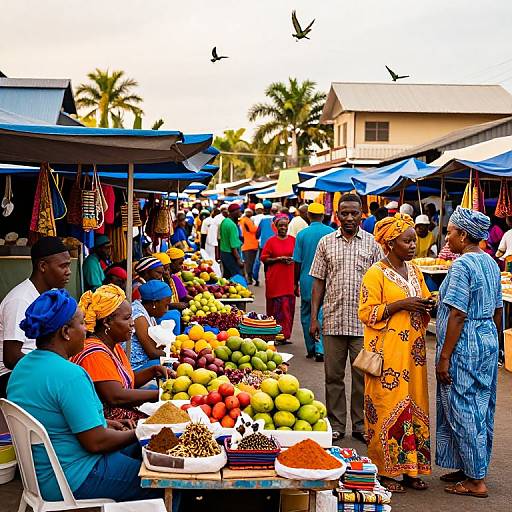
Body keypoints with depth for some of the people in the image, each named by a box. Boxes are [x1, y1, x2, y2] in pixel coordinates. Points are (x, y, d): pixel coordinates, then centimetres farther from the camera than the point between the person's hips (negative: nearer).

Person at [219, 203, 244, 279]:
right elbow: (234, 246, -23)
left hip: (223, 252, 9)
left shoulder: (224, 222, 7)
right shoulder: (232, 225, -20)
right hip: (231, 255, -9)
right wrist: (238, 259, -22)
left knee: (226, 276, 15)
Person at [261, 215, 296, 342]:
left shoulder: (293, 240, 9)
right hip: (274, 279, -2)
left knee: (288, 307, 1)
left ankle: (285, 334, 9)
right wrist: (278, 259, -11)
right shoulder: (271, 241, 1)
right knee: (275, 306, -4)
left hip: (289, 279, 3)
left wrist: (293, 259, -3)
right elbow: (264, 259, 0)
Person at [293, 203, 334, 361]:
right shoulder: (331, 233, -4)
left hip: (307, 281, 0)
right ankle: (320, 349, -9)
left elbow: (297, 262, 0)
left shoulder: (302, 234, -3)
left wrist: (296, 282, 11)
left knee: (306, 315, 12)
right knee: (322, 314, 2)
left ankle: (311, 349, 18)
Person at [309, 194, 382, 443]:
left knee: (363, 375, 5)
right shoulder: (326, 242, 7)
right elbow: (318, 281, 7)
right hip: (333, 320, 1)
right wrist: (314, 317, 1)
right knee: (333, 376, 8)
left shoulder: (372, 243, 4)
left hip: (363, 321, -1)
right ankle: (336, 425, 20)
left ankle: (361, 425, 19)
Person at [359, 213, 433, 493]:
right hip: (387, 352, -7)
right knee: (389, 406, -4)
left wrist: (427, 305, -1)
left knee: (414, 405, 8)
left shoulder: (414, 271, 13)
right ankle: (386, 470, 7)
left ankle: (410, 468, 18)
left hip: (413, 350, 7)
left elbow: (424, 300, 22)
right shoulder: (376, 274, -8)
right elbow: (366, 313, -12)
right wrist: (401, 304, -19)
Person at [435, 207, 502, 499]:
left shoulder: (462, 266, -18)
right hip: (488, 342, 9)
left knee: (464, 412, 1)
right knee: (481, 410, 16)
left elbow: (458, 315, -22)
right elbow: (498, 311, 15)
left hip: (465, 347, -9)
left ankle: (476, 481, 9)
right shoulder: (491, 263, 9)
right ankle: (472, 469, 28)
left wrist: (444, 357, -18)